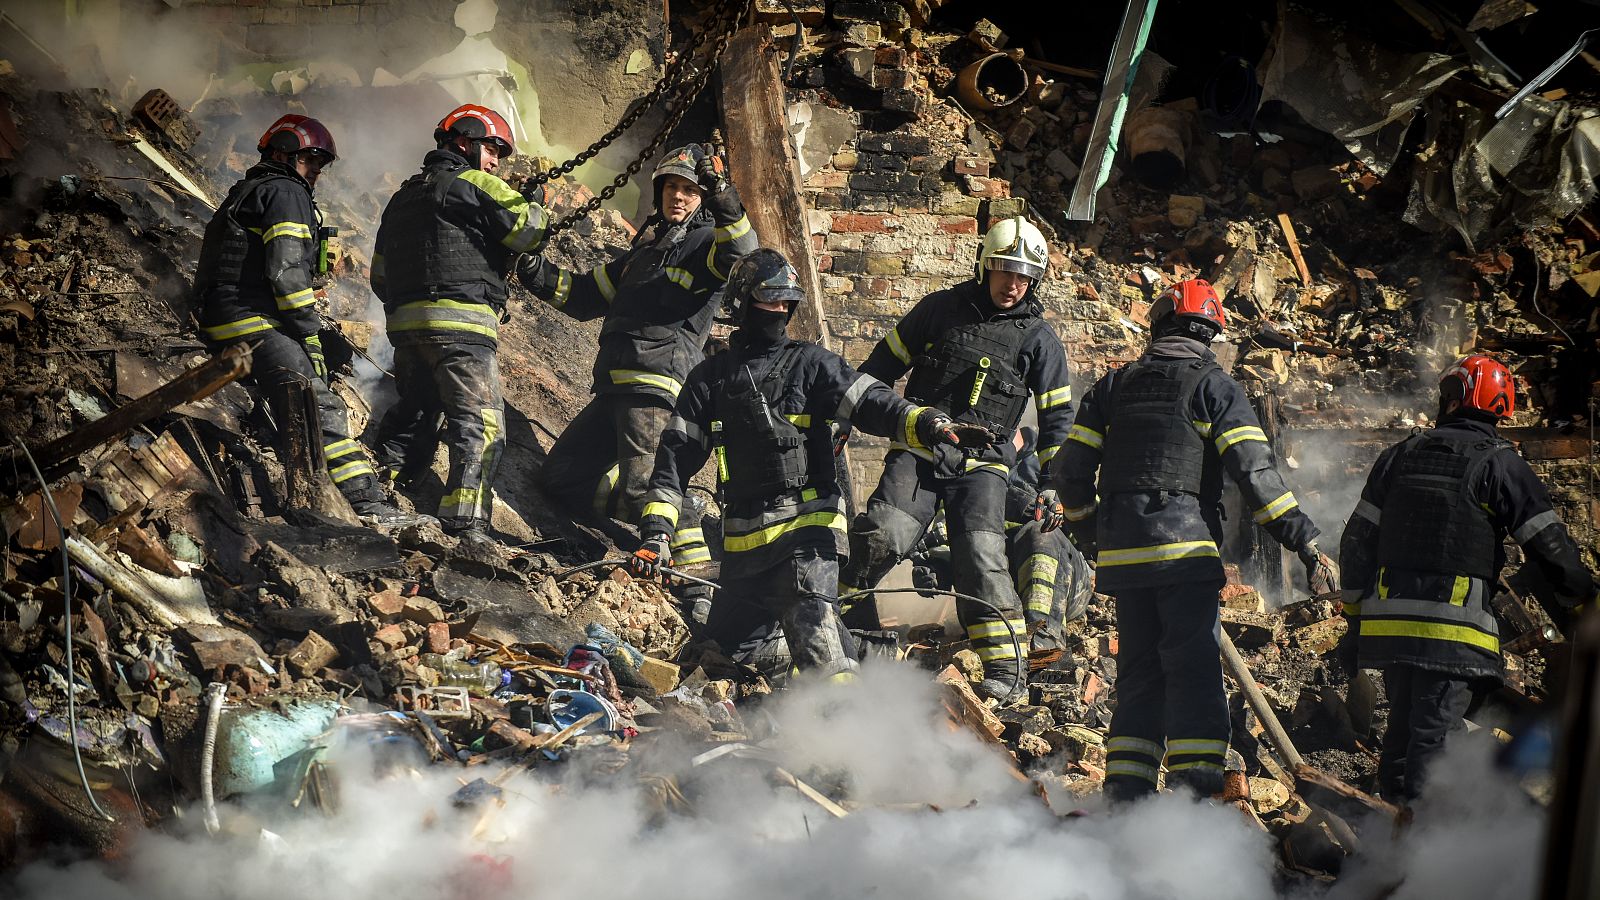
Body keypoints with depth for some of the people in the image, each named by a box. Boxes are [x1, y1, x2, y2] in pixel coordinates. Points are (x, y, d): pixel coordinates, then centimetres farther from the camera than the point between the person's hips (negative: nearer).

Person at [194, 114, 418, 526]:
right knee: (322, 408, -18)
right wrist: (311, 336, -13)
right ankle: (366, 502, -27)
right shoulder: (285, 193, -4)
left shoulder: (246, 193, 28)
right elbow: (286, 271, -16)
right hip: (255, 323, -10)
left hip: (220, 323, 10)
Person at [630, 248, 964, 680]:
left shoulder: (811, 364, 6)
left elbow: (870, 402, -6)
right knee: (720, 647, 9)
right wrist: (656, 531, -1)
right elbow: (677, 453, 10)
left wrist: (927, 423, -27)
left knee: (811, 621, -25)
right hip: (744, 538, 4)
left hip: (807, 522, -4)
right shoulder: (711, 378, 13)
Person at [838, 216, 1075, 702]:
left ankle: (1005, 667, -12)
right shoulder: (940, 309, 8)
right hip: (917, 452, 1)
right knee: (882, 537, -19)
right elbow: (884, 364, 17)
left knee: (981, 556, -18)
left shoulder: (1037, 338, 5)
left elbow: (1057, 416, 11)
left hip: (981, 463, -1)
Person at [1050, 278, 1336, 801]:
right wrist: (1305, 543, -7)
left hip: (1122, 554, 5)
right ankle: (1195, 785, -14)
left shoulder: (1116, 384, 15)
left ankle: (1126, 789, 10)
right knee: (1194, 668, -5)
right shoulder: (1214, 386, 1)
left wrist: (1089, 530, 31)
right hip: (1184, 549, -5)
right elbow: (1255, 473, -8)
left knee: (1138, 669, 13)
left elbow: (1070, 469, 14)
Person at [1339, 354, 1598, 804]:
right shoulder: (1499, 463, -3)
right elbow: (1550, 545, -4)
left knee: (1402, 729, 17)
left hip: (1389, 622, 5)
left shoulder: (1400, 456, 12)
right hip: (1451, 629, -5)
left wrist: (1356, 614, 21)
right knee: (1435, 735, -5)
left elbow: (1358, 540, 14)